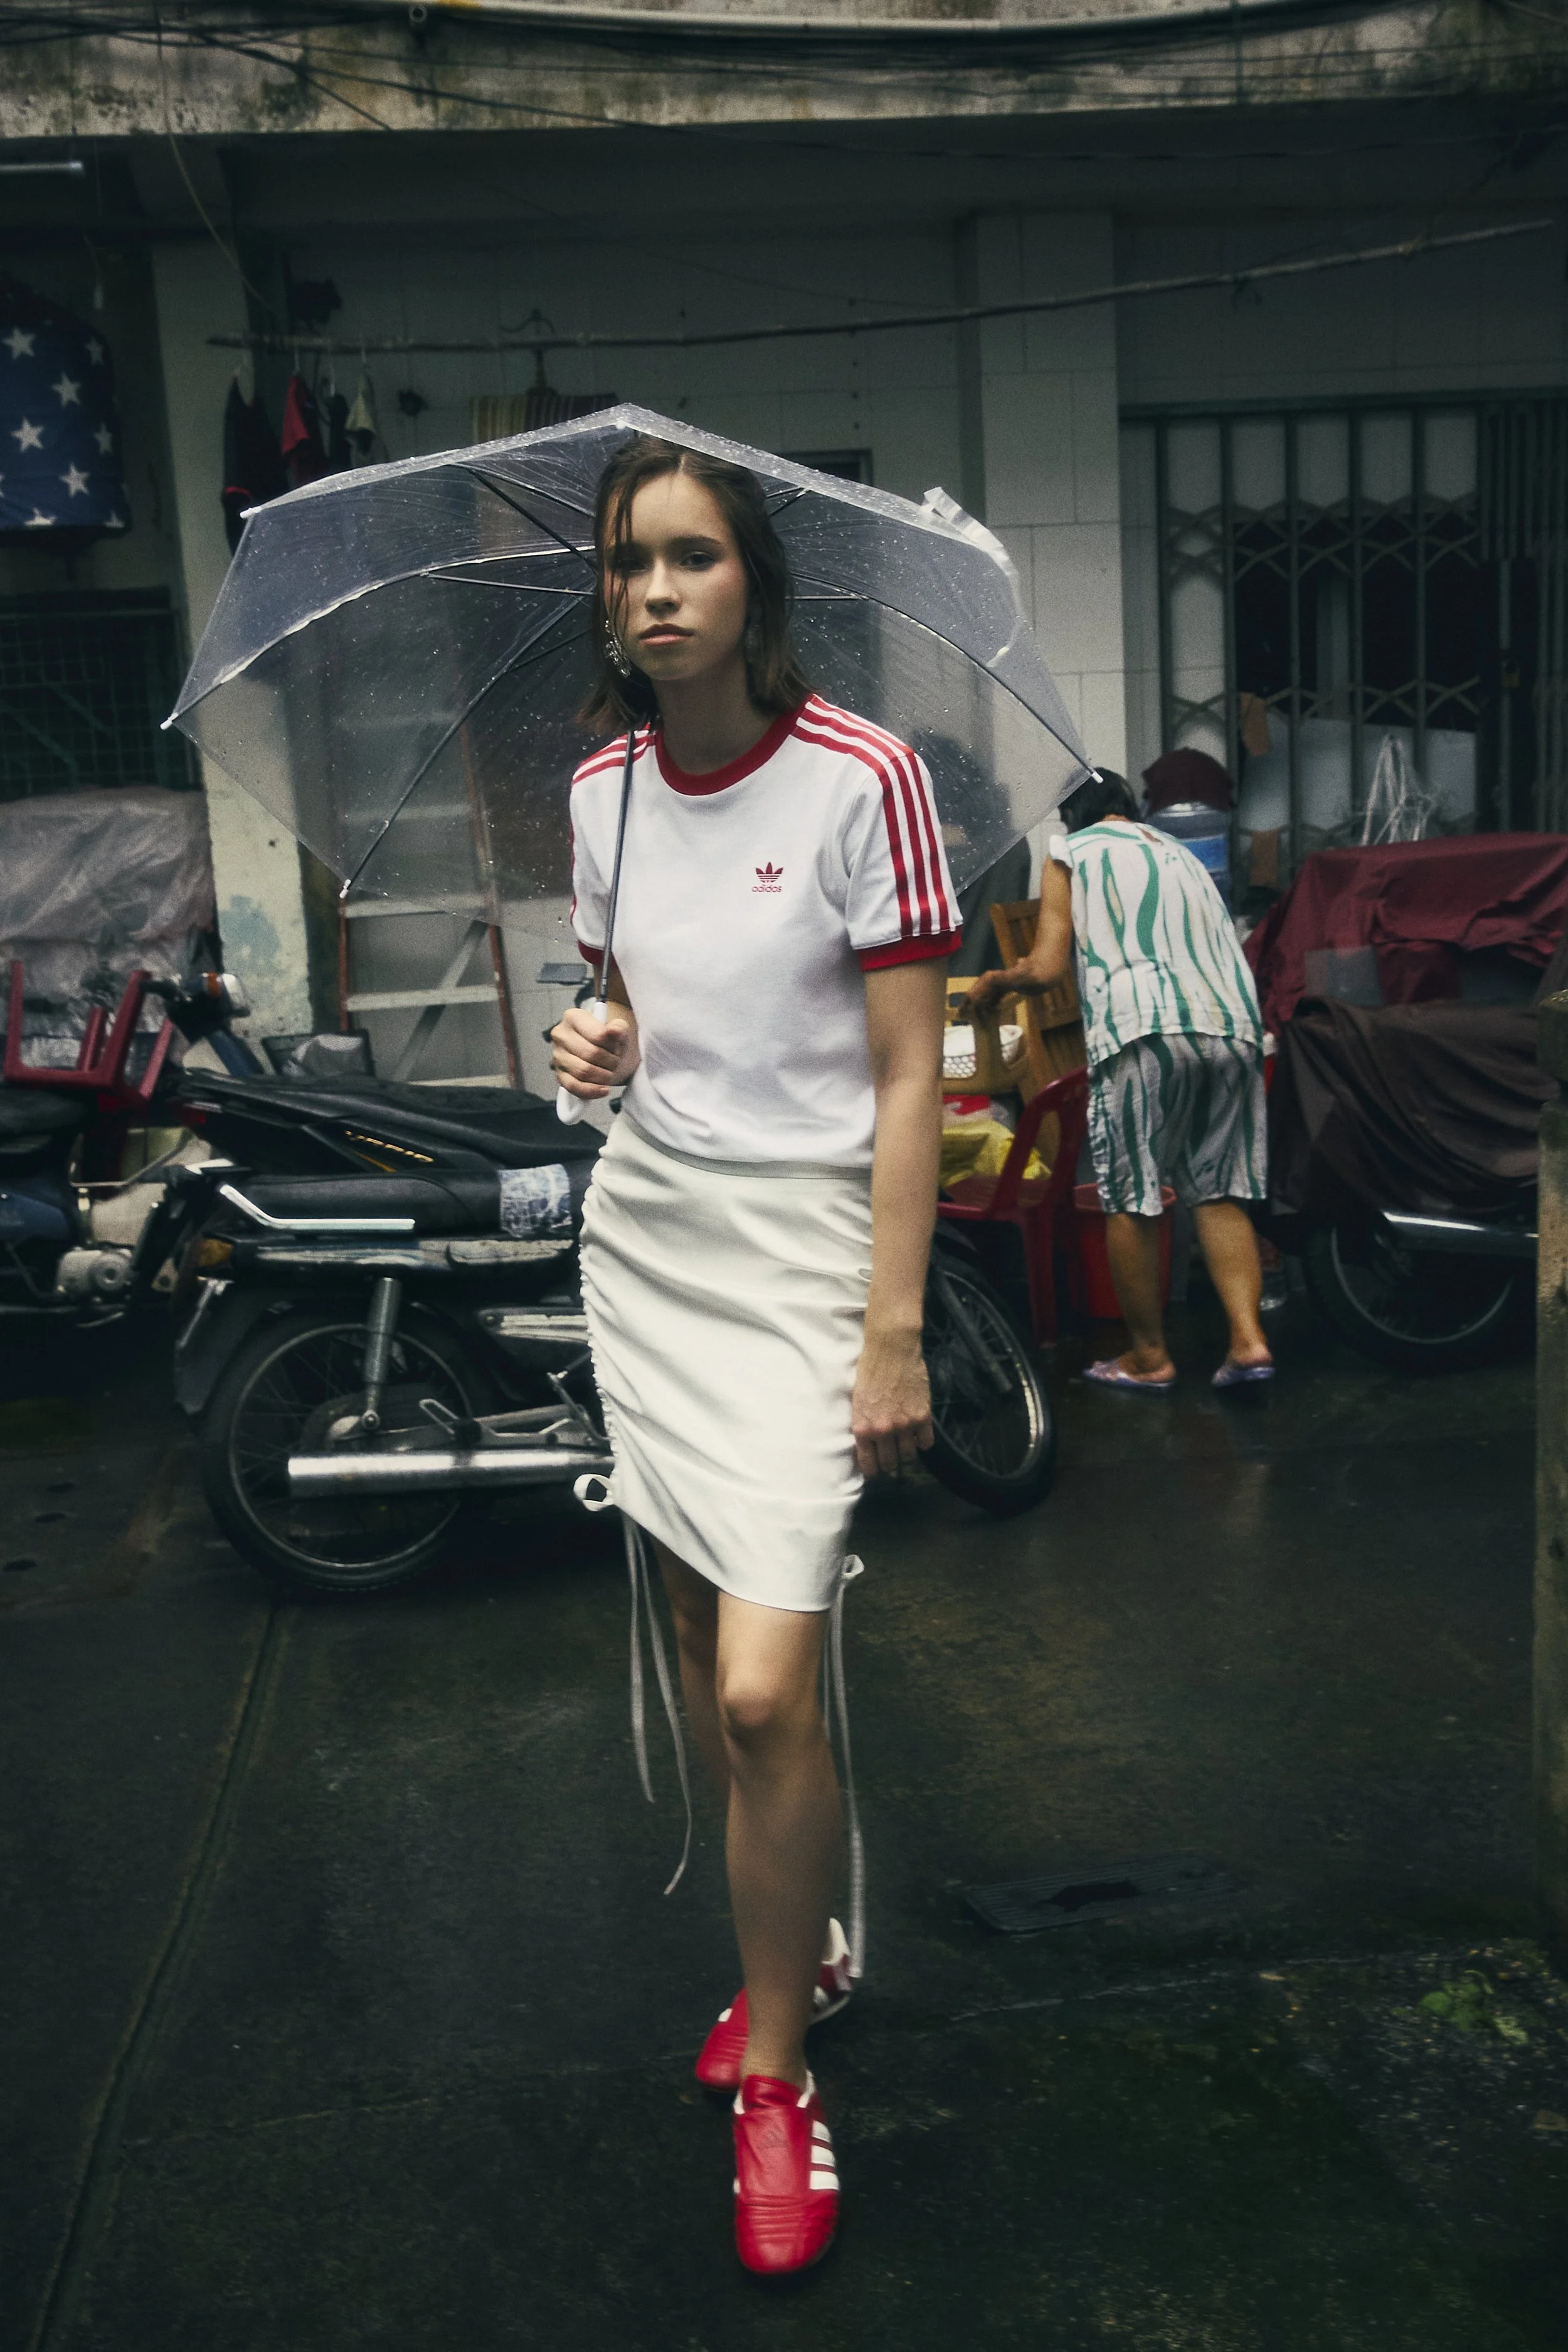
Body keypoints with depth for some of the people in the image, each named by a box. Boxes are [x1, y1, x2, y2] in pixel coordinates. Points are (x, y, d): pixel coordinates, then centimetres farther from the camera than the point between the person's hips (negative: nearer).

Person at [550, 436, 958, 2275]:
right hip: (644, 1229, 6)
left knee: (764, 1694, -10)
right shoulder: (599, 790, 6)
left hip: (805, 1244, -5)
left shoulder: (861, 778, -12)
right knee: (699, 1645, 13)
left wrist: (894, 1339, -13)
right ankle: (800, 1951, 37)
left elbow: (908, 1078, -11)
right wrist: (597, 1052, -5)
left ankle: (774, 2074, 15)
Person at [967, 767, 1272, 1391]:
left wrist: (994, 983, 25)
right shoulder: (1180, 853, 31)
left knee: (1130, 1201, 5)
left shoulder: (1071, 852, 14)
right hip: (1234, 1026, 6)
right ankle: (1248, 1339, 3)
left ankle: (1148, 1356, 12)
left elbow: (1045, 970, 4)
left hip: (1145, 1030, -6)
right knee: (1218, 1193, 13)